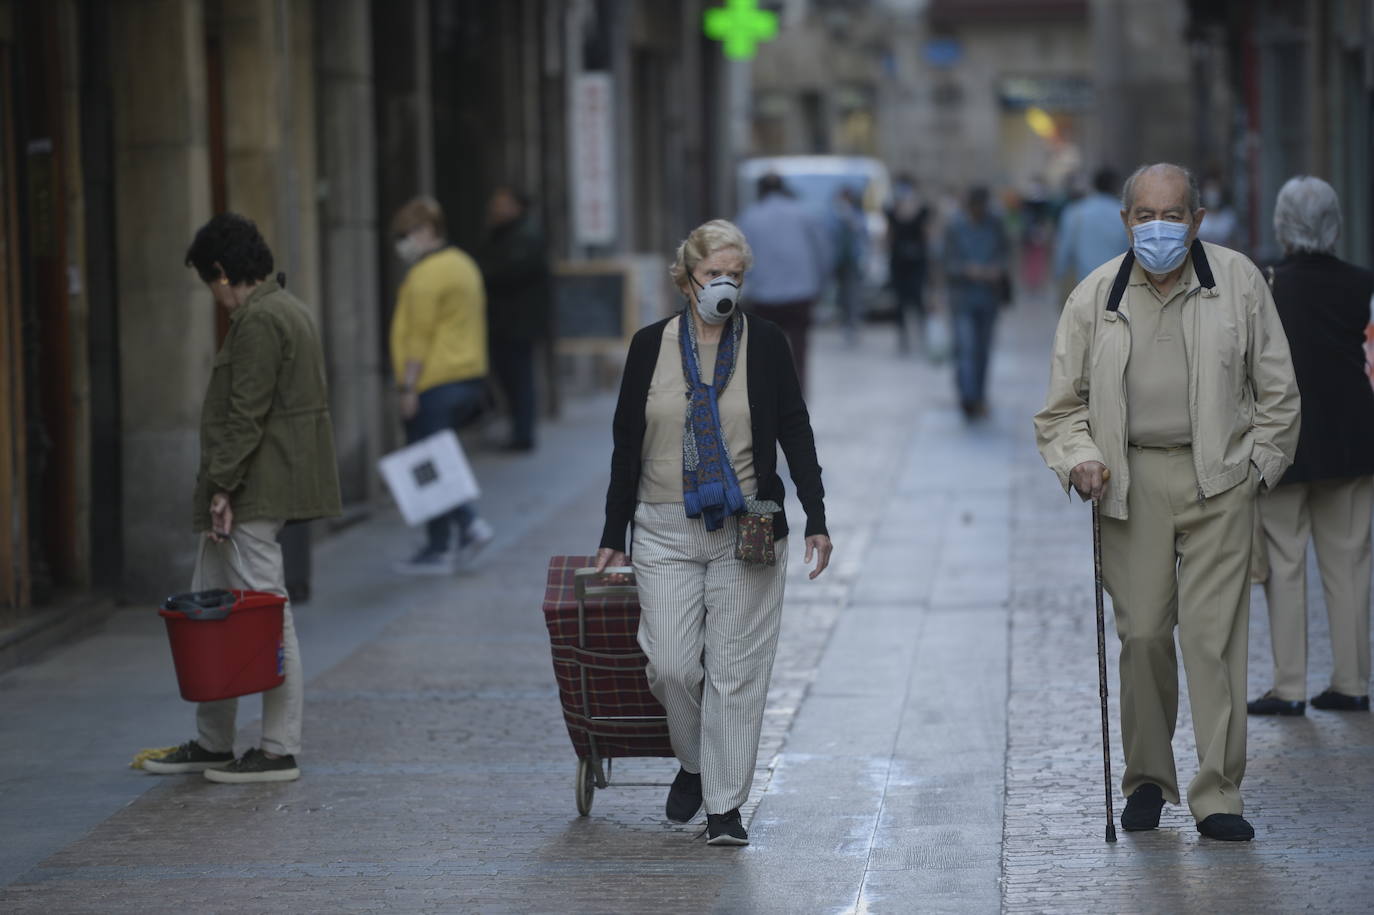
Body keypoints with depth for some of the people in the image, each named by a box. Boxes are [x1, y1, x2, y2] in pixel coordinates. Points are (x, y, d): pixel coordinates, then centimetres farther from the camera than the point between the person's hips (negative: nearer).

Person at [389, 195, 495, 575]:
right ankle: (470, 523, 5)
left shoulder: (426, 275, -14)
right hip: (469, 375, 10)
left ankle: (437, 551, 2)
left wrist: (408, 386, -17)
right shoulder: (463, 265, 16)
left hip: (436, 384, -10)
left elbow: (420, 337, -18)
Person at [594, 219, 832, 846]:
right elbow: (627, 443, 8)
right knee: (671, 665, -6)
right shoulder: (650, 346, 4)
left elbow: (796, 434, 3)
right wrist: (613, 536, 7)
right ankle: (694, 764, 22)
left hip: (746, 534, -1)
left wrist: (816, 520, -4)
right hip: (666, 532, 1)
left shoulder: (765, 343, 1)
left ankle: (724, 807, 6)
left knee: (736, 670, -2)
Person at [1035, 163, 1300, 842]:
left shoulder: (1238, 281, 2)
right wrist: (1079, 458, -8)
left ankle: (1217, 794, -2)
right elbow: (1063, 403, 10)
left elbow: (1277, 390, 9)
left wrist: (1258, 465, 3)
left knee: (1214, 634, -7)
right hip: (1133, 480, 1)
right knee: (1143, 633, 1)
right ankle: (1147, 780, 20)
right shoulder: (1095, 296, 3)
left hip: (1220, 479, -1)